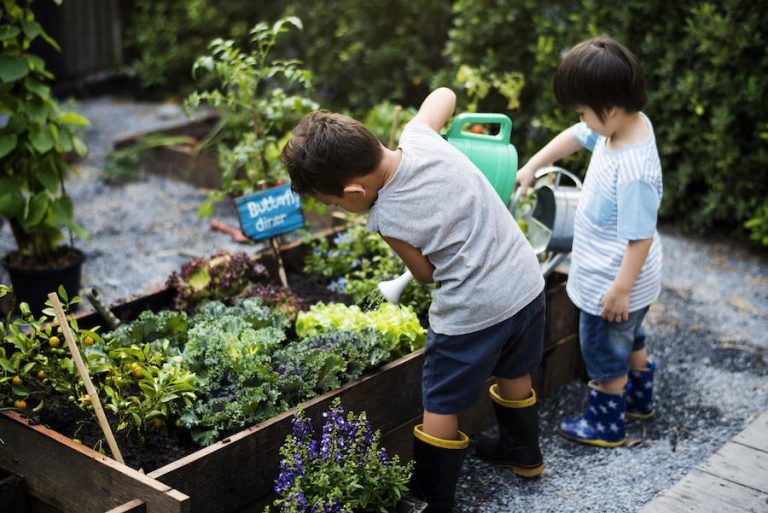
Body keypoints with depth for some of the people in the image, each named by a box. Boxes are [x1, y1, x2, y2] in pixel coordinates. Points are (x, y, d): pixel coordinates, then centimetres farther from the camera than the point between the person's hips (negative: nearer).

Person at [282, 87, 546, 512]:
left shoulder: (385, 219, -21)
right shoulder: (419, 137, -9)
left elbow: (427, 274, -2)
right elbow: (443, 94, 14)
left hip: (472, 312, -8)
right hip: (527, 282, 8)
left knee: (440, 407, 10)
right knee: (514, 376, 30)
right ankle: (524, 453, 52)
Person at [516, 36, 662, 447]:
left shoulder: (633, 172, -37)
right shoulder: (628, 122, -10)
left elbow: (640, 236, -30)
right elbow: (576, 136, 7)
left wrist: (620, 289, -21)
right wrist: (531, 166, 5)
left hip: (612, 283, -9)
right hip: (613, 274, 9)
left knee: (605, 354, 14)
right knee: (630, 339, 30)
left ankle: (606, 425, 36)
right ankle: (639, 399, 53)